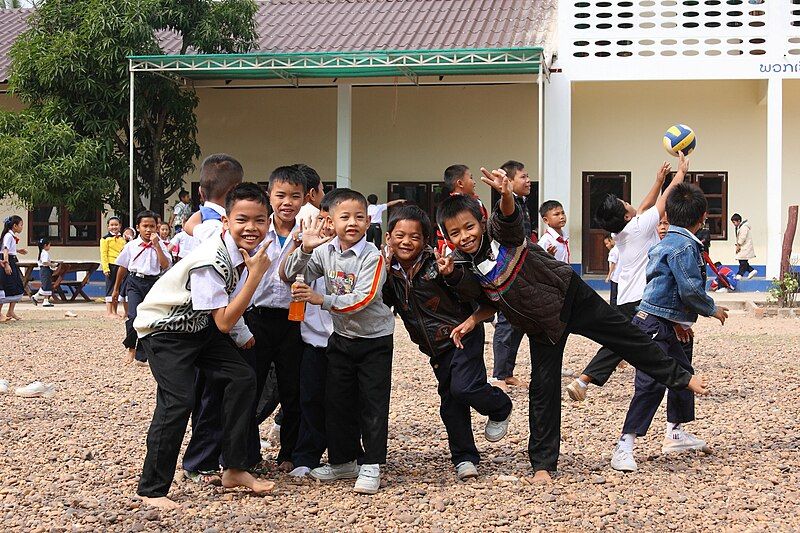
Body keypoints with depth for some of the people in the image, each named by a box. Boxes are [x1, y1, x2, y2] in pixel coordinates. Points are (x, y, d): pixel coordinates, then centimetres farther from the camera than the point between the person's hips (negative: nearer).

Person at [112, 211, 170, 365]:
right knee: (134, 316, -17)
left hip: (153, 283, 1)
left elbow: (165, 266, -11)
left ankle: (141, 356, 11)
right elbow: (123, 267, 12)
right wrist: (116, 289, 17)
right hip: (135, 281, -1)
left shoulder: (159, 246, 3)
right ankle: (131, 348, 5)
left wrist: (157, 245, -14)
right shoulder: (131, 246, 3)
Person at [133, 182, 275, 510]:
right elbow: (224, 323, -31)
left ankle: (235, 470, 8)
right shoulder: (211, 261, -32)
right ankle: (151, 490, -8)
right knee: (178, 400, -20)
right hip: (164, 330, -8)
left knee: (242, 378, -2)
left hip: (200, 325, 8)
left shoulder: (246, 250, -9)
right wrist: (255, 274, -31)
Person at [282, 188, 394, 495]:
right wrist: (305, 250, -20)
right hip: (342, 337, 5)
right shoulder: (326, 251, -2)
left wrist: (321, 300, -30)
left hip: (374, 340, -5)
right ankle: (342, 460, 24)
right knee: (337, 401, 11)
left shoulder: (372, 257, -19)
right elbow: (291, 277, -4)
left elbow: (362, 299, -27)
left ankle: (371, 466, 5)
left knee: (373, 403, -2)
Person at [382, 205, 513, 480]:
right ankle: (465, 458, 19)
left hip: (463, 335, -6)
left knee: (464, 388, -20)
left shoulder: (435, 264, -19)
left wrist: (451, 275, -38)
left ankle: (500, 408, 11)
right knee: (450, 401, 8)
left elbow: (476, 292, -21)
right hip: (436, 347, 6)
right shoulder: (389, 270, -2)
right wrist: (383, 275, -15)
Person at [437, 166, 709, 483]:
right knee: (542, 389, 2)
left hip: (569, 295, -4)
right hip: (542, 326, 4)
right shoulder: (462, 266, -11)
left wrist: (505, 195, -74)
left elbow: (509, 215, -50)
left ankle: (680, 378, 24)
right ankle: (542, 464, 10)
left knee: (627, 337, 4)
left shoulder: (501, 231, -25)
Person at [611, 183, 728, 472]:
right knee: (651, 384, -15)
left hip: (665, 328, 11)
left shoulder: (667, 242, 15)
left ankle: (675, 433, 36)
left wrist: (678, 322, 23)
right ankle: (625, 448, -17)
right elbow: (690, 289, -21)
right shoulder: (684, 246, -16)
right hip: (655, 327, -11)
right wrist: (712, 309, -4)